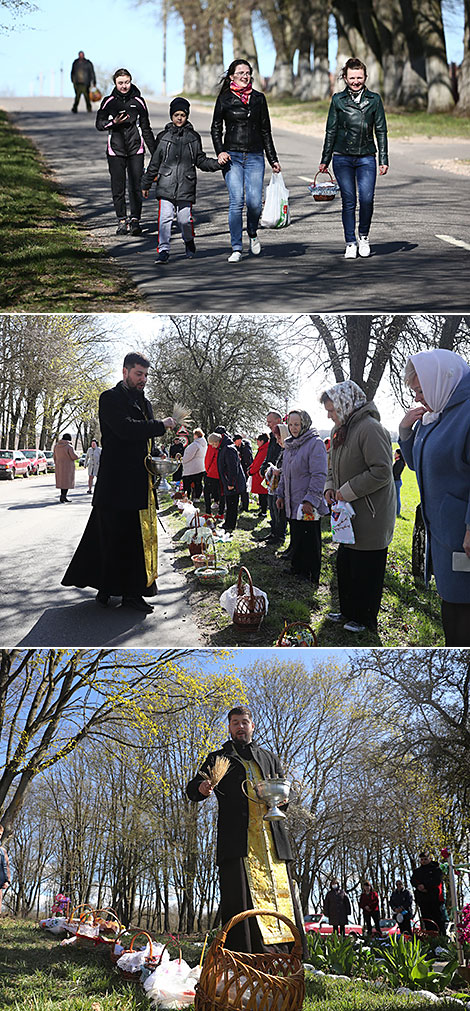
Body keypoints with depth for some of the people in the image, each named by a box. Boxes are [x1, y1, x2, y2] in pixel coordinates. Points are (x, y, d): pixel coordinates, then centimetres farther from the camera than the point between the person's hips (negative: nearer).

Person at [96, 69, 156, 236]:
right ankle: (122, 221, 9)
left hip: (136, 150, 0)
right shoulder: (109, 101, 5)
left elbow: (146, 128, 15)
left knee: (136, 187, -7)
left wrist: (155, 152, 13)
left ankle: (135, 220, -5)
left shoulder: (138, 101, 8)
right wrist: (114, 122, -15)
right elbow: (99, 124, 5)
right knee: (118, 188, 1)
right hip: (115, 150, 0)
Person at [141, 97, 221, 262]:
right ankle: (163, 250, -6)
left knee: (185, 219, -1)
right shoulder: (163, 137, 9)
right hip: (166, 186, 0)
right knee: (165, 218, -11)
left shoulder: (193, 137, 10)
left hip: (186, 186, 0)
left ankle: (189, 243, 28)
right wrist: (145, 184, 16)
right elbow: (154, 163, 14)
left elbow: (201, 161, 14)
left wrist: (217, 163, -2)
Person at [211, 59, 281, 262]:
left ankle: (252, 233, 21)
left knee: (254, 202, -10)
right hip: (232, 156, -1)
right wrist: (220, 151, -8)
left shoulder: (258, 98, 11)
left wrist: (273, 159, 13)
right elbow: (216, 128, 8)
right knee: (236, 201, -10)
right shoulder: (225, 99, 6)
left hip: (255, 156, 1)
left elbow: (266, 131, 15)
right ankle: (236, 249, -3)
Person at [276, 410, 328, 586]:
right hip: (292, 504, 8)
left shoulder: (315, 444, -12)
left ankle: (311, 578, 5)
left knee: (310, 543, -2)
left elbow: (319, 475, -18)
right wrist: (281, 494, 19)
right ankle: (297, 570, 27)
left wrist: (310, 500, -23)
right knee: (296, 540, 16)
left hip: (308, 507, -8)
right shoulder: (290, 445, 15)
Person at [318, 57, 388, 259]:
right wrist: (325, 160, 7)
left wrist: (384, 160, 3)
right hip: (342, 158, 0)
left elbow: (381, 131, 8)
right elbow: (331, 131, 10)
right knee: (348, 201, -3)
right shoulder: (338, 100, 6)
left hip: (366, 158, 0)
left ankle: (364, 237, 12)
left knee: (367, 199, -12)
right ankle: (351, 243, 8)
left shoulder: (374, 99, 7)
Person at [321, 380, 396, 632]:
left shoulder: (369, 428, -18)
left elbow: (382, 472, -24)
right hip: (349, 515, 10)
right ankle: (348, 611, 30)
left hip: (370, 516, -9)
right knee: (344, 564, 17)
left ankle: (365, 619, 13)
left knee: (365, 569, 0)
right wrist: (330, 487, 3)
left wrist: (347, 491, -20)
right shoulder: (341, 431, 12)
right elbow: (335, 468, 24)